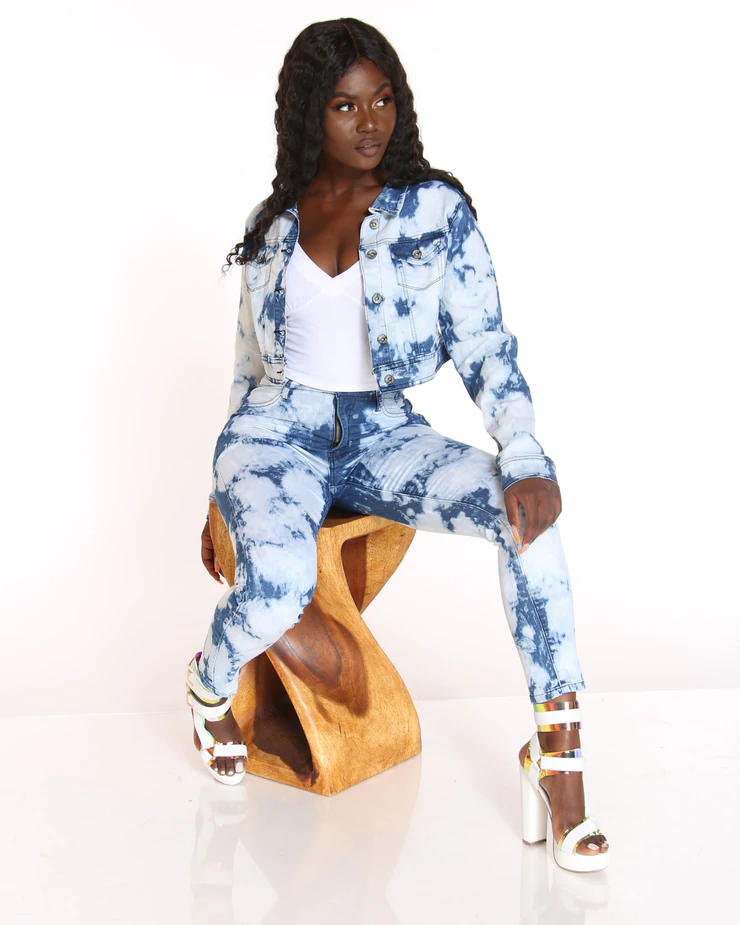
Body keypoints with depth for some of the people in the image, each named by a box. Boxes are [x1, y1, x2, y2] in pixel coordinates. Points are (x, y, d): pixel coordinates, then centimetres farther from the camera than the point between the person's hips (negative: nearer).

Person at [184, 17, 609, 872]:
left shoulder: (435, 208, 0)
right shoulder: (271, 224, 7)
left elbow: (485, 347, -4)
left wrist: (527, 458, -21)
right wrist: (223, 494, 19)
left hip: (380, 434, 0)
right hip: (277, 432, 0)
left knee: (526, 512, -29)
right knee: (276, 590, -32)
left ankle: (558, 757, -23)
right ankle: (212, 686, 7)